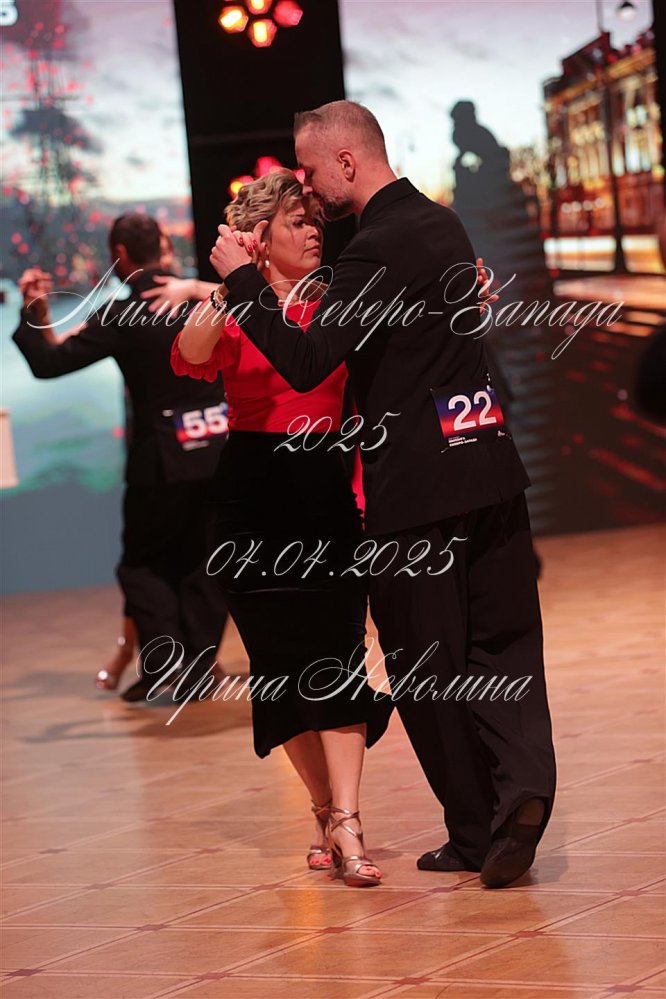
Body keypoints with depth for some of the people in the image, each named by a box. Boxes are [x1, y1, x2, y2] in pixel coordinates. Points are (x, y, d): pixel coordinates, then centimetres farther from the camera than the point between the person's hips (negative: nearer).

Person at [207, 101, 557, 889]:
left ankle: (474, 830, 8)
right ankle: (522, 784, -14)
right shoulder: (439, 223, 13)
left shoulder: (380, 247, -16)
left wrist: (239, 277, -14)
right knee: (503, 645, 7)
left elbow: (305, 363, -21)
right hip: (488, 468, 8)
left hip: (416, 485, -8)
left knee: (426, 665, 4)